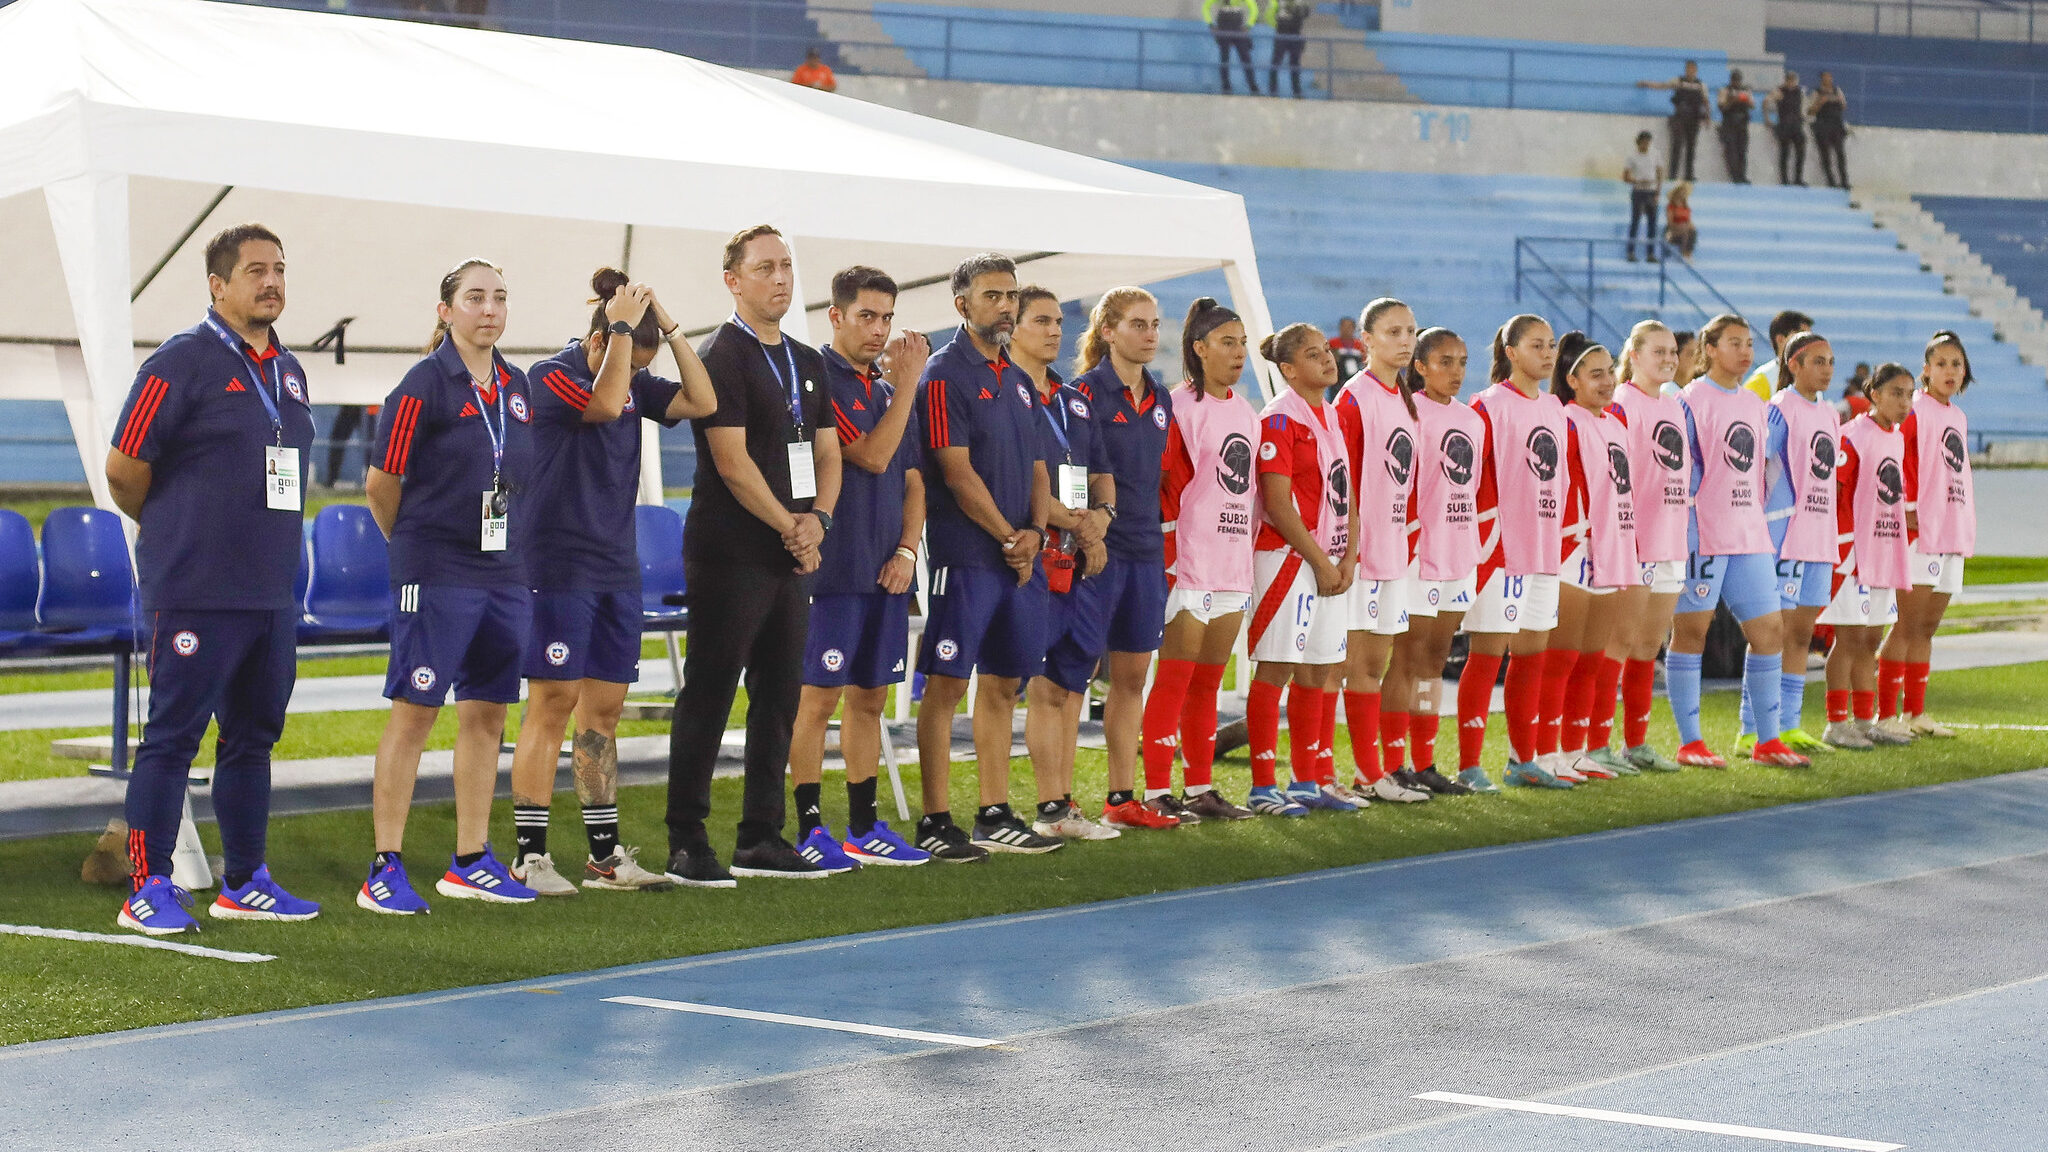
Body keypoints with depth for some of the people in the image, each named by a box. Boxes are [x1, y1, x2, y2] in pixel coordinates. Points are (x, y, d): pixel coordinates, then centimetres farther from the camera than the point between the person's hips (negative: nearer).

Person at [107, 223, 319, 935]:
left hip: (272, 594, 8)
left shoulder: (288, 371, 15)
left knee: (254, 735, 13)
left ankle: (244, 883, 21)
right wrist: (173, 532, 6)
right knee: (173, 737, -4)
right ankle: (149, 891, -1)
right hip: (196, 595, -7)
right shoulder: (182, 363, -9)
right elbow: (124, 470, -7)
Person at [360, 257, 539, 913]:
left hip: (506, 575, 6)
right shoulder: (426, 384, -9)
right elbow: (381, 485, -4)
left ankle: (471, 862, 19)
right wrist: (417, 545, 8)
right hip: (436, 578, -6)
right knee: (414, 714, -4)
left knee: (486, 715, 10)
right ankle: (385, 869, 0)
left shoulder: (517, 387, 11)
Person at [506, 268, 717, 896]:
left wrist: (670, 329, -3)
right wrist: (623, 327, -19)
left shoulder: (635, 384, 12)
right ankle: (530, 856, -2)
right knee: (553, 701, -6)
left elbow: (702, 402, 2)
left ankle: (606, 854, 15)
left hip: (616, 569, 7)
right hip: (558, 565, -7)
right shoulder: (550, 375, -9)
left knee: (605, 707, 9)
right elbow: (603, 402, -27)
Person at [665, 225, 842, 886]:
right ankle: (686, 844, -1)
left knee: (780, 695, 9)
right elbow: (732, 460, -13)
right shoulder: (720, 356, -7)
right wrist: (789, 526, -9)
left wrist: (817, 519, -2)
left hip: (792, 555, 8)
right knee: (708, 695, -4)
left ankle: (761, 838, 15)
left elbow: (826, 452, 16)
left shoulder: (807, 361, 17)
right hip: (731, 553, -8)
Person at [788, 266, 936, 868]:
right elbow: (872, 456, -15)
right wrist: (907, 381, -13)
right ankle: (809, 829, 0)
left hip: (886, 570, 7)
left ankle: (864, 828, 18)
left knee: (870, 696, 11)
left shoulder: (889, 386, 15)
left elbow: (911, 477, 16)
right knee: (818, 695, -4)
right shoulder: (821, 378, -9)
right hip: (834, 567, -7)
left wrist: (907, 550, 3)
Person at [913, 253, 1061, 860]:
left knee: (1003, 685, 10)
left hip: (1019, 557, 8)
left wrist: (1035, 531, -1)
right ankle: (935, 822, -2)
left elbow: (1037, 468, 17)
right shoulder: (945, 374, -7)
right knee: (946, 685, -5)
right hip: (966, 555, -8)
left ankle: (996, 817, 17)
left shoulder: (1019, 381, 17)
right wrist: (1008, 539, -10)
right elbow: (957, 472, -13)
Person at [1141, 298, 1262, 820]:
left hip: (1234, 567, 7)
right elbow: (1162, 492, -12)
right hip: (1189, 565, -7)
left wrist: (1250, 551, 16)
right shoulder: (1180, 409, -8)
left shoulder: (1246, 414, 15)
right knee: (1175, 678, -6)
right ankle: (1158, 791, -3)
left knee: (1208, 681, 12)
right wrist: (1166, 562, -16)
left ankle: (1200, 787, 17)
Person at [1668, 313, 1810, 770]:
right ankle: (1689, 742, 4)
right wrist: (1685, 537, -15)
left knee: (1769, 630, 4)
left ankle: (1767, 741, 11)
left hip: (1749, 536, 7)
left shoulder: (1754, 404, 17)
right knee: (1691, 630, -1)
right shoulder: (1692, 400, -5)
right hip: (1703, 536, -7)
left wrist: (1764, 532, 18)